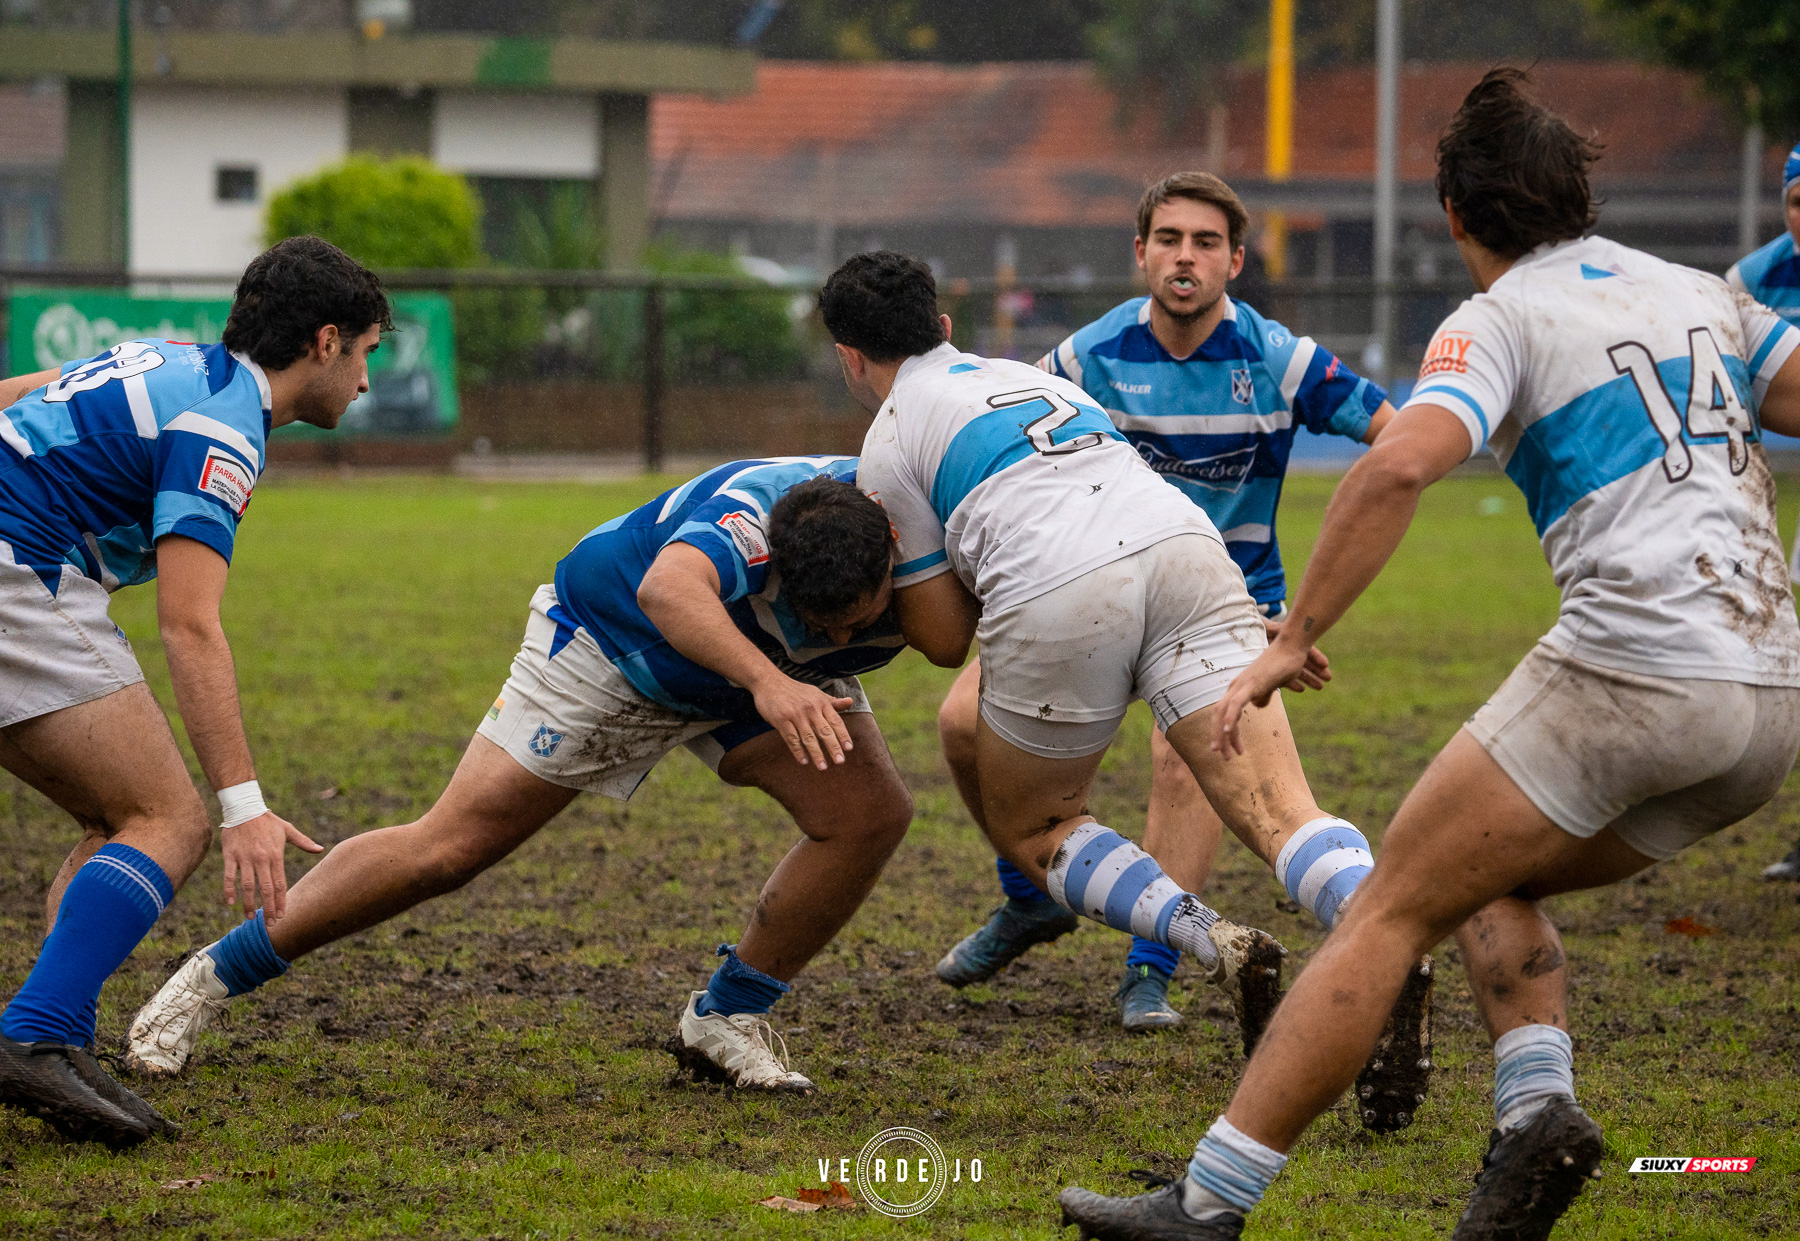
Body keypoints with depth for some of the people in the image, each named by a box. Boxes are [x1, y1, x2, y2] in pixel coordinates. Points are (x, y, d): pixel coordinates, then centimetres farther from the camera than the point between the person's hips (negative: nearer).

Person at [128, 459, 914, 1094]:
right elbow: (668, 586, -64)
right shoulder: (751, 511, -43)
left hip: (771, 669, 5)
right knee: (449, 846, -10)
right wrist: (766, 682, -77)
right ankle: (213, 977, 4)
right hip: (609, 643, -5)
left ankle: (725, 1019, 4)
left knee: (870, 815, -15)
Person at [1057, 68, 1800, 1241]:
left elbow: (1400, 463, -16)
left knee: (1392, 907, -1)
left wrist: (1294, 638, -12)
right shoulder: (1704, 296, 20)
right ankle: (1537, 1105, -2)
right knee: (1495, 882, 23)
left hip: (1632, 665, -7)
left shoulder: (1502, 318, 0)